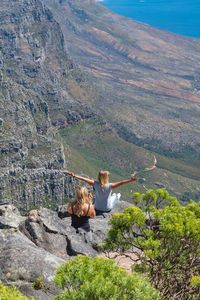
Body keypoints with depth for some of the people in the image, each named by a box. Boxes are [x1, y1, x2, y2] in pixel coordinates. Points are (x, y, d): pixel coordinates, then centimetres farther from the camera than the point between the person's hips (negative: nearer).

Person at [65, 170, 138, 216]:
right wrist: (130, 180, -36)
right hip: (108, 209, -1)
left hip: (97, 209, 1)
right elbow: (120, 183, -35)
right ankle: (116, 198, 62)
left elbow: (84, 179, -21)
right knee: (115, 196, 30)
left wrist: (74, 175, -18)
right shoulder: (109, 186, -28)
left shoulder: (96, 184, -22)